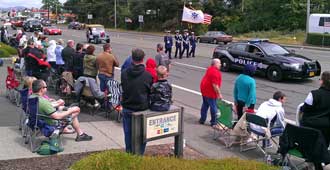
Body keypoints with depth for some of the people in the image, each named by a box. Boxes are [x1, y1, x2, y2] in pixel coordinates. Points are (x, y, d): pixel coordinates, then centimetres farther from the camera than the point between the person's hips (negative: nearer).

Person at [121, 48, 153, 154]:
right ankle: (140, 154, 17)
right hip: (142, 108, -2)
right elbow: (151, 92, -1)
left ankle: (128, 153, 25)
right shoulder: (148, 75, -14)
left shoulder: (124, 73, -8)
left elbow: (123, 88, 5)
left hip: (127, 109, 2)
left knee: (128, 133, 15)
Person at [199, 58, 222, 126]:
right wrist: (219, 94, -18)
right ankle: (214, 122, 10)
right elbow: (215, 85, -27)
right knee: (213, 107, 1)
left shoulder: (210, 69, 8)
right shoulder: (215, 72, -24)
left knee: (205, 105, 19)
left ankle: (202, 119, 27)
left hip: (204, 90, 10)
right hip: (210, 92, -10)